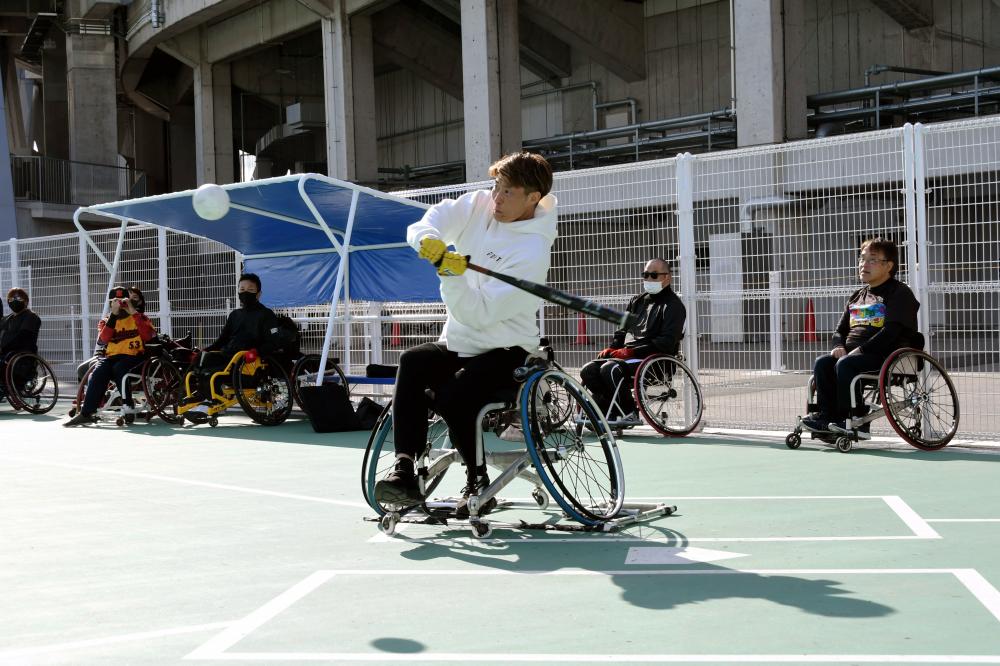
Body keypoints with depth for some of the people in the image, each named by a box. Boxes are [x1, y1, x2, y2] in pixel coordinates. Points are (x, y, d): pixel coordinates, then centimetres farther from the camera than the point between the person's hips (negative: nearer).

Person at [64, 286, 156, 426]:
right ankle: (86, 413, -31)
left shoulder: (140, 318, 12)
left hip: (133, 356, -2)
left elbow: (148, 336, -10)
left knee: (119, 368, -35)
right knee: (98, 372, -28)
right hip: (112, 356, 2)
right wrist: (113, 315, -9)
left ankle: (128, 408, -23)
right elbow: (102, 340, -4)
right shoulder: (106, 321, 18)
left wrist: (134, 313, -10)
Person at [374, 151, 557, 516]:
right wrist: (428, 240, -24)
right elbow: (423, 226, -3)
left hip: (507, 351, -6)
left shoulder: (533, 251, -18)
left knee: (451, 396, -30)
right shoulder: (478, 205, 2)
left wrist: (453, 276, -33)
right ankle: (405, 469, -28)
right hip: (457, 345, 6)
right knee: (413, 361, -24)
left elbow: (480, 315, -22)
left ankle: (478, 482, -5)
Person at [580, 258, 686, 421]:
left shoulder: (673, 305, -2)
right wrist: (612, 348, 4)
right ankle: (609, 412, -6)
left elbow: (667, 342, -14)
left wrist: (631, 351, -19)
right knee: (588, 371, -13)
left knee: (610, 369, -31)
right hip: (627, 355, 8)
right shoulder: (638, 301, 23)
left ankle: (629, 414, -16)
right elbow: (622, 330, 27)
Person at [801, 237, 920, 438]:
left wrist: (860, 350, -20)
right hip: (852, 352, 8)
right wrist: (839, 346, -1)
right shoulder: (857, 297, 25)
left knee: (845, 365, -33)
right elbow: (841, 329, 23)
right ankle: (826, 416, -22)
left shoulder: (899, 293, -1)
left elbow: (891, 331, -15)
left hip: (887, 355, -8)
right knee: (822, 363, -19)